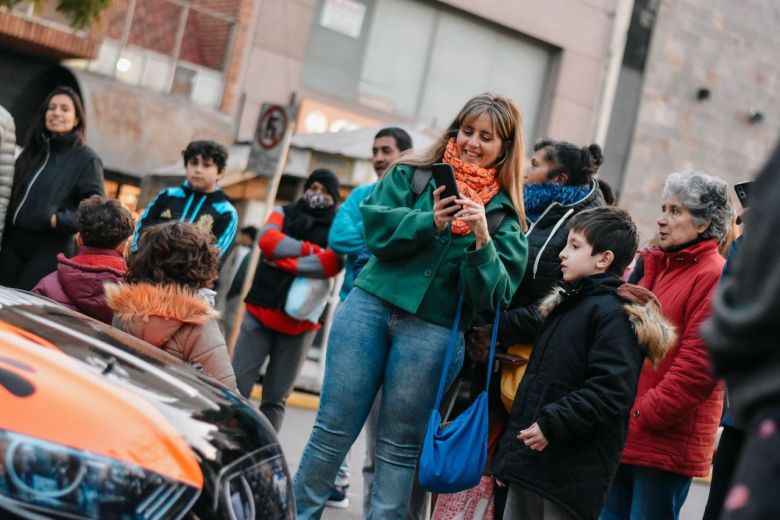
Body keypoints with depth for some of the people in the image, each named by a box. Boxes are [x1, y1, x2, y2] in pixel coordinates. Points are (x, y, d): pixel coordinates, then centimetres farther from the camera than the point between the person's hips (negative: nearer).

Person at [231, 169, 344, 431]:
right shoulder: (285, 212, 15)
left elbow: (330, 264, -13)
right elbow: (267, 239, -6)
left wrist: (284, 260, -11)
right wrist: (310, 249, -11)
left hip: (299, 322, -1)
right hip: (261, 310, 1)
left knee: (275, 399, 3)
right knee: (236, 387, -4)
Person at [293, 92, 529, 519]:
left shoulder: (504, 211, 6)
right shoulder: (412, 174, 8)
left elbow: (493, 294, -3)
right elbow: (376, 228, -4)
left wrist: (481, 239, -19)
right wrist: (430, 221, -18)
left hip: (433, 332, 0)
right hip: (370, 306, 1)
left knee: (399, 446, 8)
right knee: (334, 428, 5)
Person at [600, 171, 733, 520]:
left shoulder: (714, 277, -11)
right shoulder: (653, 266, 13)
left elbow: (697, 367, -17)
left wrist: (642, 415, -14)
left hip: (666, 444, -7)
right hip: (621, 437, 7)